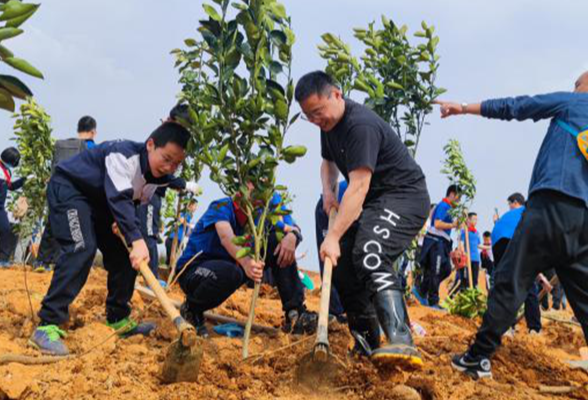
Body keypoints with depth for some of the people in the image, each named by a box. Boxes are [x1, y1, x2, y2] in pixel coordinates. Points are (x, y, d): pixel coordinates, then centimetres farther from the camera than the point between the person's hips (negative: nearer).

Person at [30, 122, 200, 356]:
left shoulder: (158, 175, -6)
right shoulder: (124, 154, -32)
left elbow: (133, 201, 5)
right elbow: (119, 198, -42)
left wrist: (123, 222, -17)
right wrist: (136, 239, -52)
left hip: (99, 201, 9)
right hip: (68, 189, -9)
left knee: (124, 254, 3)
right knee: (82, 249, -26)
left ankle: (118, 319, 16)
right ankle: (47, 326, -26)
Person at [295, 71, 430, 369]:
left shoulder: (360, 125, -24)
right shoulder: (329, 123, 8)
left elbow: (358, 186, -31)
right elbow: (328, 162, 28)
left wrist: (333, 236, -35)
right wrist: (328, 190, 6)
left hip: (405, 198, -10)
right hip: (374, 201, 10)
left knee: (370, 253, -35)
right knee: (342, 263, 7)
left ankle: (401, 342, -46)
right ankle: (368, 345, 20)